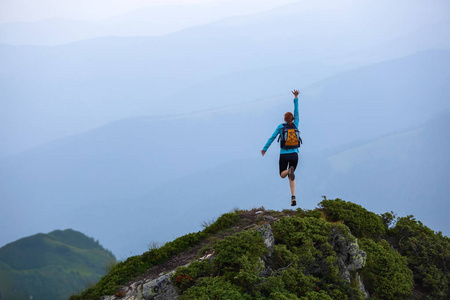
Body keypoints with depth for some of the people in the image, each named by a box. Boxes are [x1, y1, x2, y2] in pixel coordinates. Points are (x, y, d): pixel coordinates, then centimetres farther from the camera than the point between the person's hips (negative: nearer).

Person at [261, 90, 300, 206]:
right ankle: (293, 197, -3)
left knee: (282, 175, 15)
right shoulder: (295, 125, 2)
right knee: (291, 177, 16)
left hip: (284, 155, -2)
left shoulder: (281, 126, -3)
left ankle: (290, 170, -24)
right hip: (294, 155, 2)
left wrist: (265, 149, 5)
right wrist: (296, 98, 12)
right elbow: (296, 112, 9)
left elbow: (272, 138, -4)